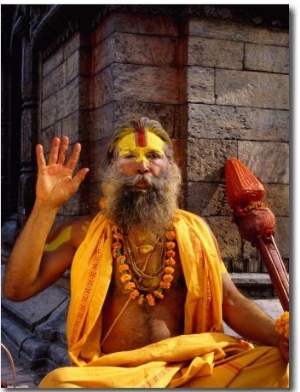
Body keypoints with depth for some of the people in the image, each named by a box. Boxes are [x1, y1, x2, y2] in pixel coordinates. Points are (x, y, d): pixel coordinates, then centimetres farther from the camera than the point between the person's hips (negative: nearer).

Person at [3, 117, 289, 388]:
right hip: (108, 373, -1)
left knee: (274, 361, -22)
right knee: (57, 383, -35)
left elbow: (231, 303, 6)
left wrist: (282, 338, -14)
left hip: (186, 370, 2)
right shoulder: (83, 232, 3)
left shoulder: (195, 231, 9)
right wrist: (45, 207, -14)